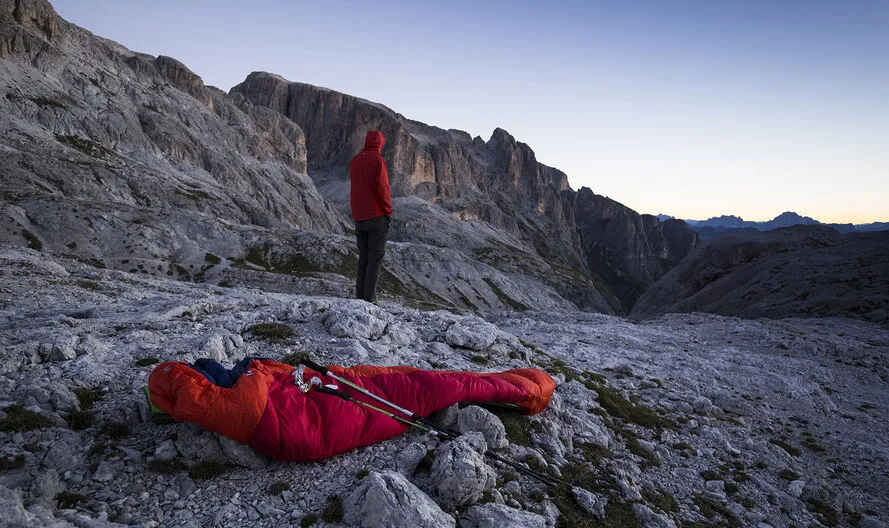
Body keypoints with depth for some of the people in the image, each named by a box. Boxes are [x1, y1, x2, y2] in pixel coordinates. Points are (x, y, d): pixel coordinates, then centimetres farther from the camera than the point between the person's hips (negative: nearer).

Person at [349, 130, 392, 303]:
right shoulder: (377, 160, -9)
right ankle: (370, 297, -7)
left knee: (363, 257, 12)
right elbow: (382, 187, -13)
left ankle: (360, 295, 10)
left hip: (358, 217, 6)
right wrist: (388, 211, -6)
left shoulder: (354, 161, 12)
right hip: (377, 216, -6)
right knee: (376, 257, -3)